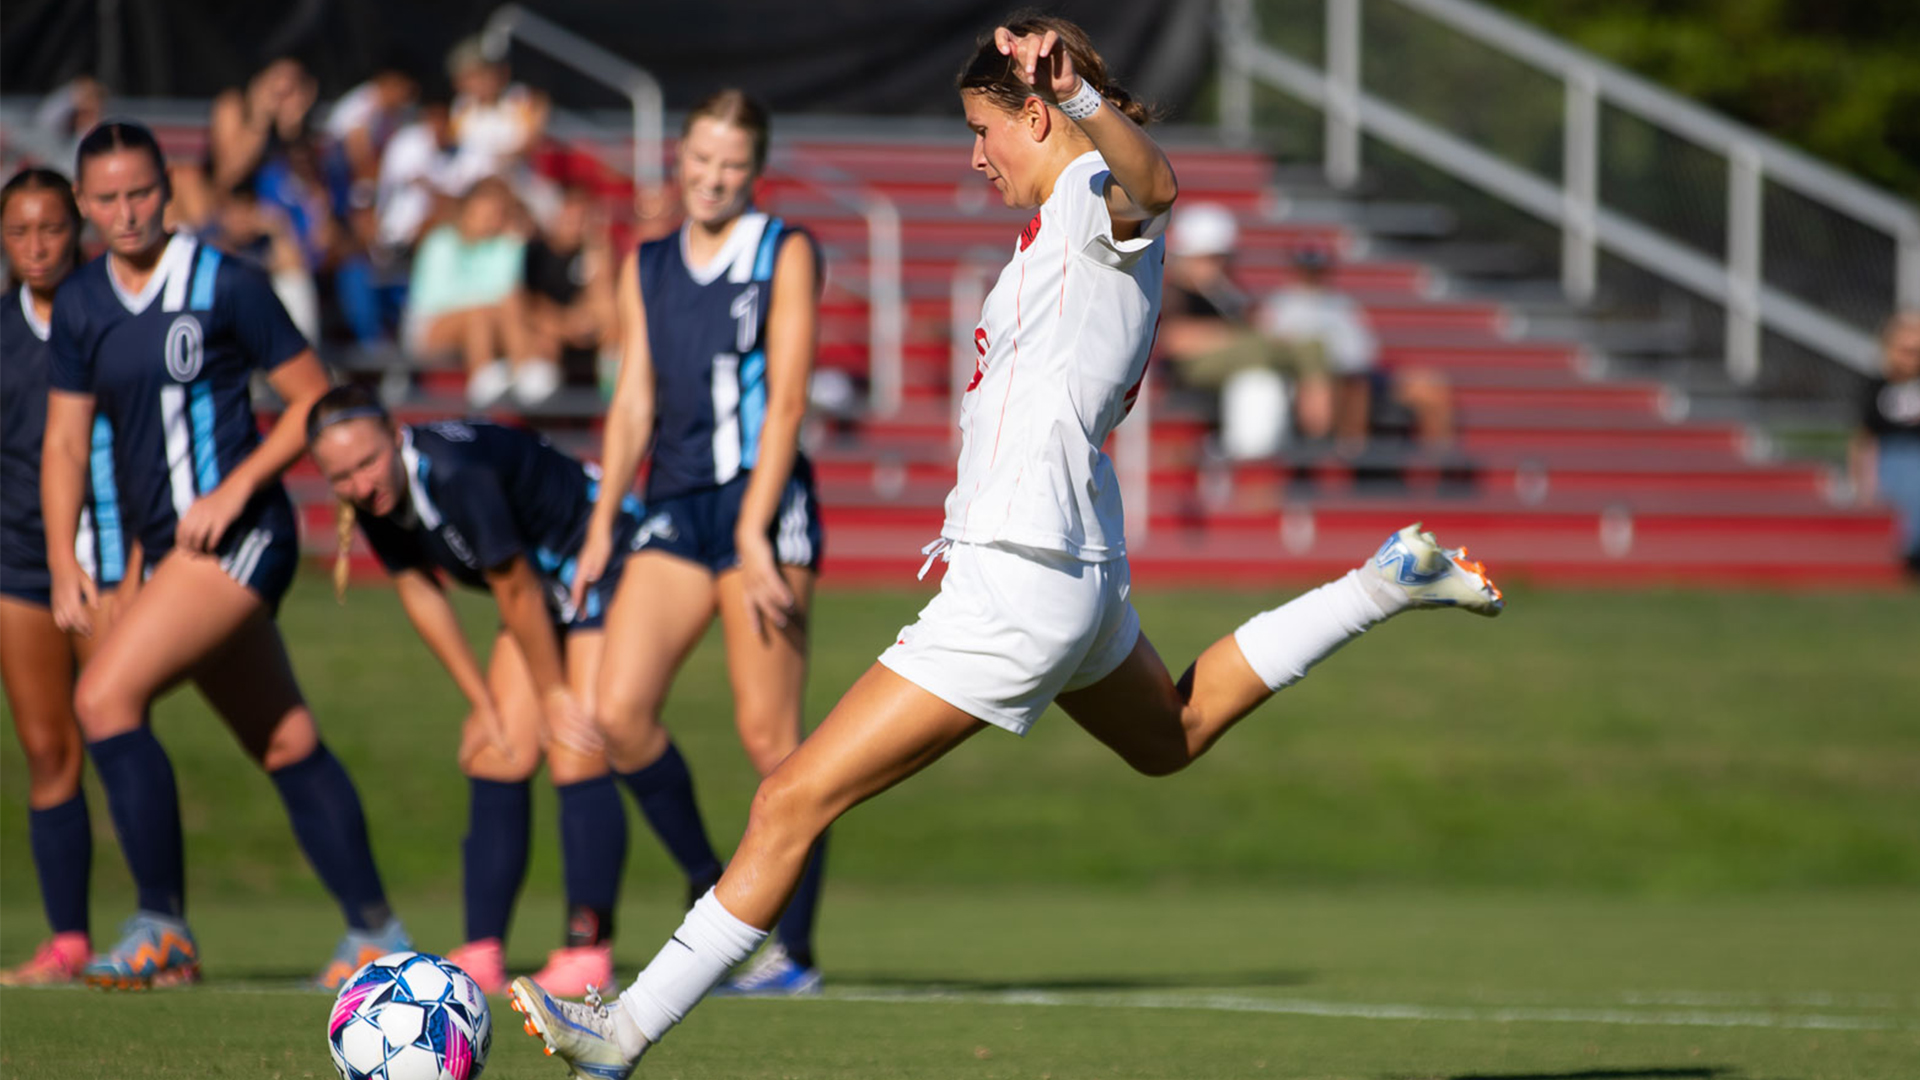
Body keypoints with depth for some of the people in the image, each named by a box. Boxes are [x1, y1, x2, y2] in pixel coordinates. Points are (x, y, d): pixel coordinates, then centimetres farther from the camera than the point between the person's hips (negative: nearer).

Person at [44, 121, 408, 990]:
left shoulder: (225, 285, -8)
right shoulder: (78, 304, 9)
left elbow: (313, 398, -4)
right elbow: (66, 438, 12)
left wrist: (236, 487, -15)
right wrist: (63, 563, 2)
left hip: (237, 535, -7)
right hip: (169, 552, 7)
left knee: (105, 696, -19)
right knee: (289, 747, 12)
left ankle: (162, 931, -16)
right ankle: (376, 934, 20)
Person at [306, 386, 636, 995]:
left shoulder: (458, 475, -35)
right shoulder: (377, 499, -11)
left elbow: (516, 591, -25)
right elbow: (417, 590, 3)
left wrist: (554, 695, -13)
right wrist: (483, 704, 5)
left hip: (607, 562, -8)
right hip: (545, 585, 8)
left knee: (576, 757, -17)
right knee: (497, 756, 0)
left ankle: (588, 950, -13)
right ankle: (482, 955, 0)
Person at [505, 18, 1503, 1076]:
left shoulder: (1094, 202, -14)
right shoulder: (1063, 221, 14)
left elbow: (1151, 183, -40)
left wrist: (1081, 98, -60)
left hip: (1019, 591, -11)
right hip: (1073, 570, 11)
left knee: (791, 803, -11)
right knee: (1170, 736, 40)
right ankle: (1389, 581, 36)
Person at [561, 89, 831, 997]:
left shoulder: (785, 255, 1)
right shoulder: (647, 267, 16)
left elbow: (785, 402, -6)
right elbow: (634, 402, 15)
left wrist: (753, 533, -14)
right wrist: (602, 522, 5)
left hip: (762, 505, -5)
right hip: (675, 509, 5)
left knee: (766, 734, -8)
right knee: (617, 713, -9)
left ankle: (794, 948, 0)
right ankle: (711, 890, 8)